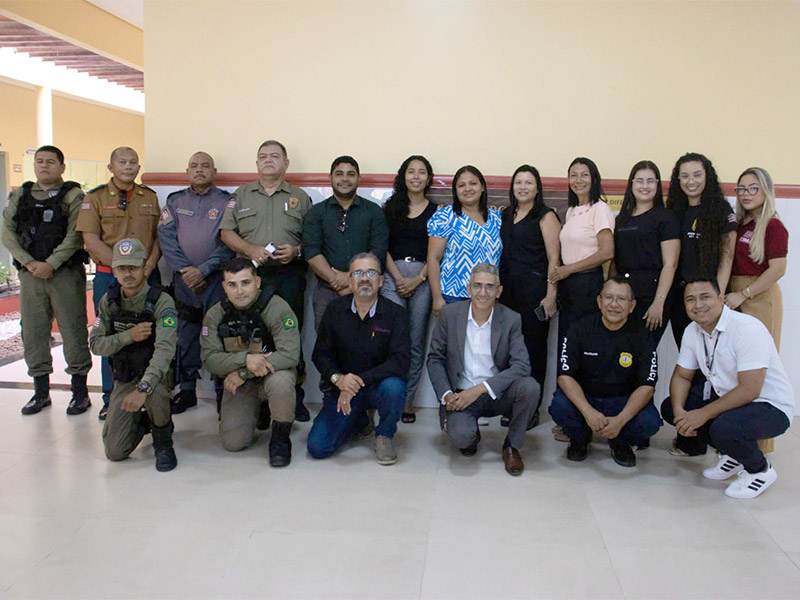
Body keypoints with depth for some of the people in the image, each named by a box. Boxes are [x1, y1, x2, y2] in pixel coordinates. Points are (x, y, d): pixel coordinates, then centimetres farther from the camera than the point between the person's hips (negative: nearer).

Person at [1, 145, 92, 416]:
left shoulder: (73, 195, 0)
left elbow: (75, 236, -10)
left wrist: (51, 264, -17)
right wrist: (30, 263, -8)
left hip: (66, 274, -4)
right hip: (29, 274, 4)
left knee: (73, 331, -1)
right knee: (32, 332, 8)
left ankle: (80, 392, 8)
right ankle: (41, 392, 20)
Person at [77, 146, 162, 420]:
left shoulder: (150, 197, 13)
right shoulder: (95, 198, 4)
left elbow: (160, 235, 10)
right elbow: (91, 239, -5)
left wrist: (149, 265, -7)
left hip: (147, 276, 2)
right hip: (109, 276, -2)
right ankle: (111, 398, 13)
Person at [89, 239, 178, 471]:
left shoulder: (161, 302, -19)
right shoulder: (109, 301, -1)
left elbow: (165, 349, -31)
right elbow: (95, 344, -1)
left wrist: (143, 388, -45)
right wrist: (128, 336, -21)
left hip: (155, 373, -4)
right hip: (123, 379, 4)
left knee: (152, 387, -41)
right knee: (115, 451, -5)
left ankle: (163, 441, -11)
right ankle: (143, 420, 29)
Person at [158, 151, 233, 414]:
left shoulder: (226, 201, 3)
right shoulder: (175, 201, 13)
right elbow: (166, 237, 3)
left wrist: (203, 270, -13)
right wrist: (184, 269, -9)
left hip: (215, 279, -3)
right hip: (184, 279, 3)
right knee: (185, 335, 7)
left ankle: (223, 391, 7)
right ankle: (186, 390, 18)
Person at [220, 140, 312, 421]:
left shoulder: (300, 197, 14)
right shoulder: (241, 195, 16)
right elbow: (226, 232, 9)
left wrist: (296, 250, -11)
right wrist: (251, 250, -8)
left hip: (289, 275, -1)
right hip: (251, 274, 1)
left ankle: (294, 397, 8)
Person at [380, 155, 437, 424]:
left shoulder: (436, 211, 9)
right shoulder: (390, 207, 12)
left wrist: (417, 279, -8)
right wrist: (399, 278, -6)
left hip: (423, 278, 0)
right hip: (392, 276, 0)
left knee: (416, 342, 2)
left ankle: (408, 399, 10)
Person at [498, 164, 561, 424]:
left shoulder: (545, 216, 0)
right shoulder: (505, 216, 17)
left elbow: (554, 258, -6)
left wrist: (551, 295, -14)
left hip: (534, 289, -5)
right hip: (506, 289, 5)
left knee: (533, 349, 0)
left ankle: (531, 410, 9)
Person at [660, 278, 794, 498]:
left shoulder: (747, 329, -26)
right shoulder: (693, 331, -1)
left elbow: (749, 391, -30)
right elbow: (681, 376, 4)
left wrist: (703, 414, -27)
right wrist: (678, 411, -16)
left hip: (769, 405, -8)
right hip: (725, 395, 8)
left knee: (723, 429, -35)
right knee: (670, 407, -5)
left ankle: (761, 470, 0)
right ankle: (731, 456, 12)